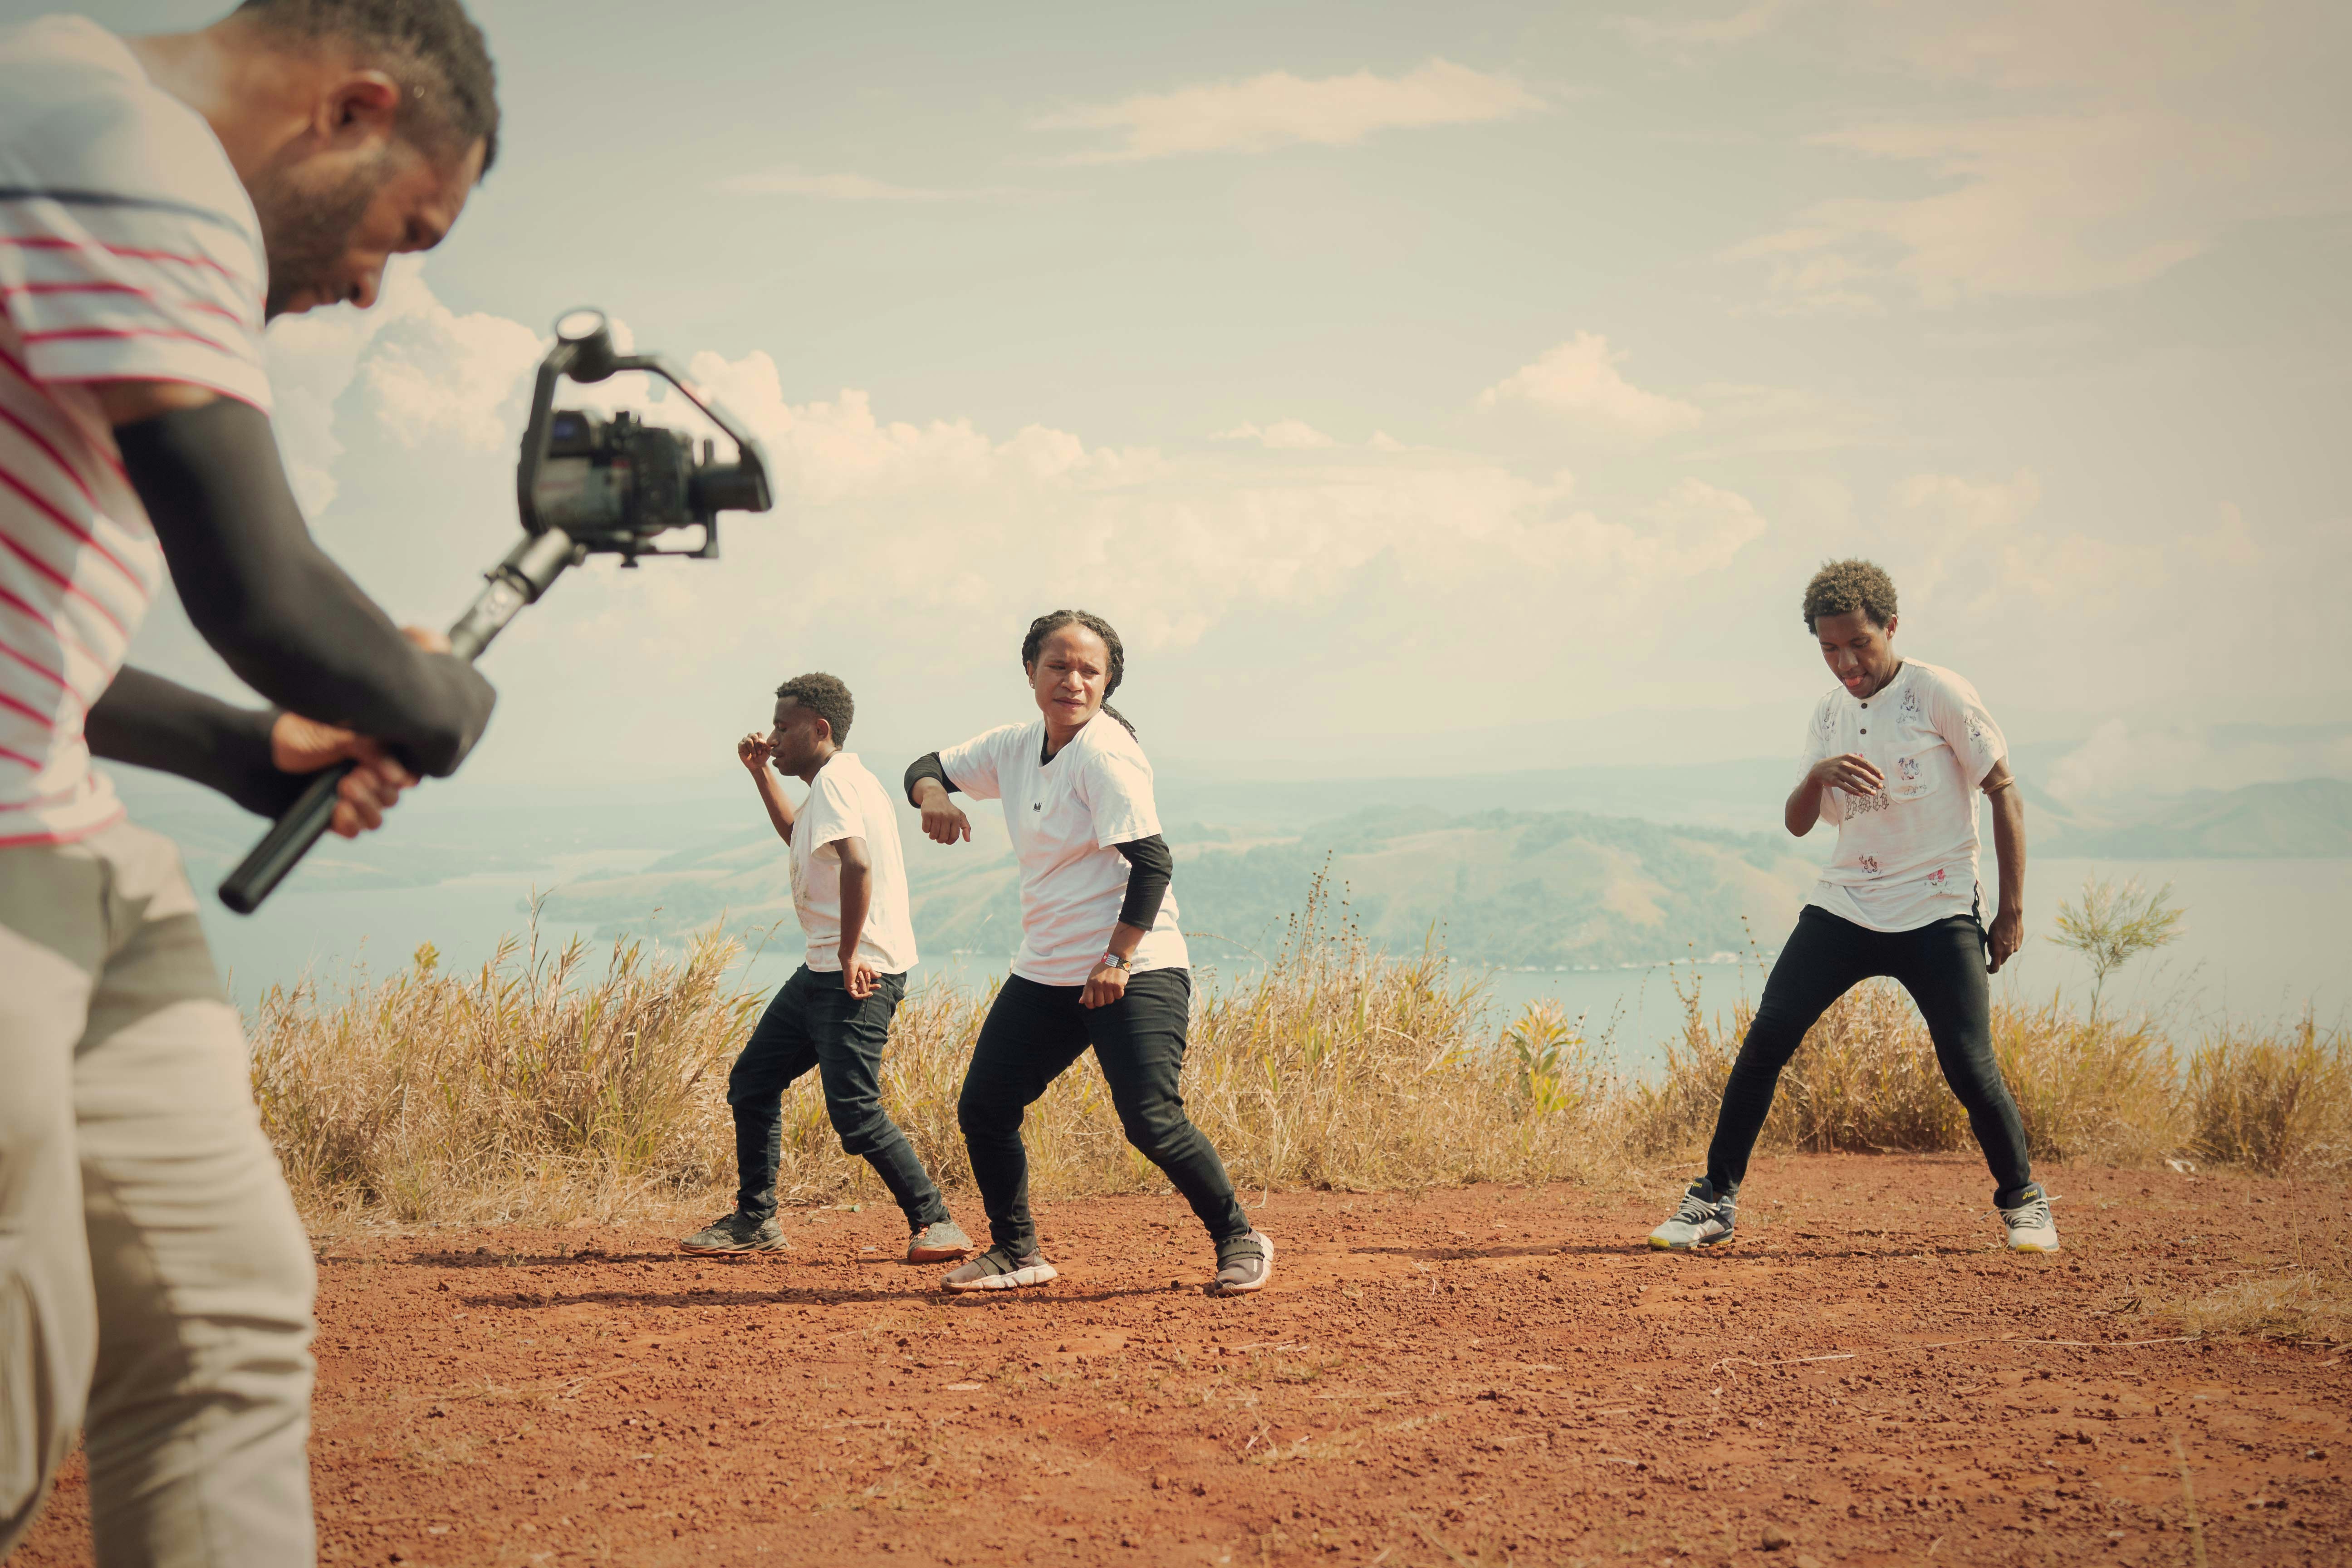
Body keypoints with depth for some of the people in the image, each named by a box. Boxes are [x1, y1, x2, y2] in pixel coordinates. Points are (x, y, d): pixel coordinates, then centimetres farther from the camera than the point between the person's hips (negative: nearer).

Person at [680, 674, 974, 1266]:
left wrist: (849, 957, -27)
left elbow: (857, 864, -31)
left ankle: (934, 1223, -6)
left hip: (860, 977, -11)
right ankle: (755, 1220, 22)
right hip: (825, 972, 11)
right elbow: (800, 838, 39)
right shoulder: (840, 781, 18)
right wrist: (760, 772, 31)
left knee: (854, 1112, -15)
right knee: (752, 1082, 14)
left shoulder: (833, 782, -14)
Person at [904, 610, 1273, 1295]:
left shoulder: (1104, 754, -14)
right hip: (1044, 975, 8)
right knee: (982, 1109, 6)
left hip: (1133, 972, -8)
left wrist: (1117, 961, -23)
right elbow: (928, 768, 18)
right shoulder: (1016, 748, 9)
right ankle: (1015, 1251, 22)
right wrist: (932, 794, -7)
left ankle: (1239, 1242, 2)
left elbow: (1152, 862, -19)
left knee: (1152, 1122, -17)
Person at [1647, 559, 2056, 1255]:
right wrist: (1818, 775, -17)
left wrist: (2012, 910, -5)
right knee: (1765, 1040, -6)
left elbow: (2005, 793, -3)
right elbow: (1797, 824, 7)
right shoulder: (1830, 713, 9)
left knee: (1970, 1067, -11)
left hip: (1937, 916, -4)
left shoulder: (1938, 694, -7)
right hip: (1843, 910, 4)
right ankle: (1715, 1199, 4)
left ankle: (2024, 1201, 13)